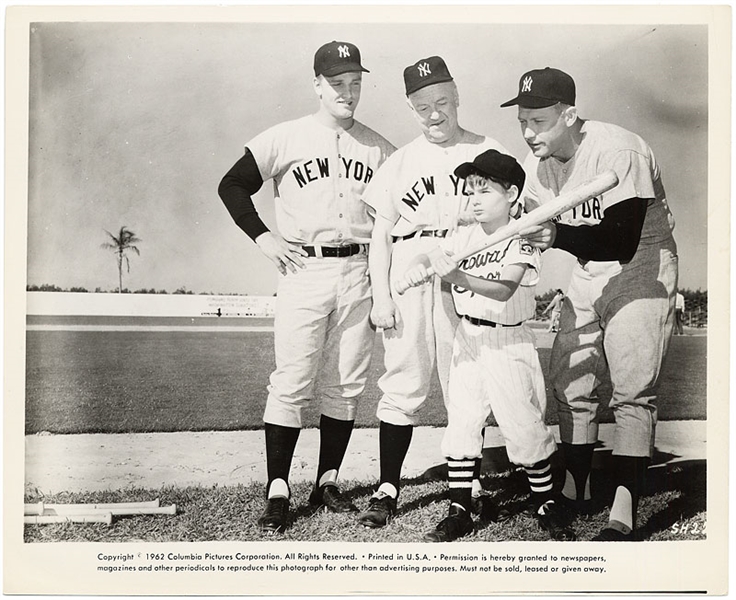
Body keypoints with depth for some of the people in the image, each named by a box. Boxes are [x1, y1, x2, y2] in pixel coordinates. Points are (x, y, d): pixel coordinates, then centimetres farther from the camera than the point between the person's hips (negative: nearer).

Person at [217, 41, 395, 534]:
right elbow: (233, 185, 4)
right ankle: (278, 491, 2)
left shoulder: (378, 148, 10)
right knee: (292, 384, -6)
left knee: (347, 385, 7)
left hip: (359, 274, 4)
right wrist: (263, 237, -7)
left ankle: (328, 482, 20)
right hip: (304, 271, -3)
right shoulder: (285, 138, 1)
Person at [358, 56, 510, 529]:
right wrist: (380, 295, 1)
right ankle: (388, 490, 9)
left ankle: (471, 488, 15)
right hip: (409, 281, 1)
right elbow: (381, 233, 10)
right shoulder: (400, 162, 12)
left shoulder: (488, 153, 9)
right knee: (402, 386, 1)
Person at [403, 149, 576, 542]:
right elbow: (427, 256, 3)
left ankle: (546, 504, 23)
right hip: (467, 339, 5)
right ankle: (459, 511, 15)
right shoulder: (465, 235, 5)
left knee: (525, 427, 1)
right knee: (460, 423, 5)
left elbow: (504, 290, -26)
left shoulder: (523, 241, -12)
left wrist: (457, 276, -39)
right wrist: (418, 267, -21)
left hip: (509, 343, -5)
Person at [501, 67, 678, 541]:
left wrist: (556, 235, -47)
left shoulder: (617, 151, -27)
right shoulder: (538, 162, -5)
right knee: (570, 382, 8)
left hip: (642, 266, -7)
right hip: (587, 272, 7)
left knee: (633, 392, -11)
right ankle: (575, 488, 23)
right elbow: (534, 228, 6)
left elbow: (623, 242, -34)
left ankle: (624, 515, -6)